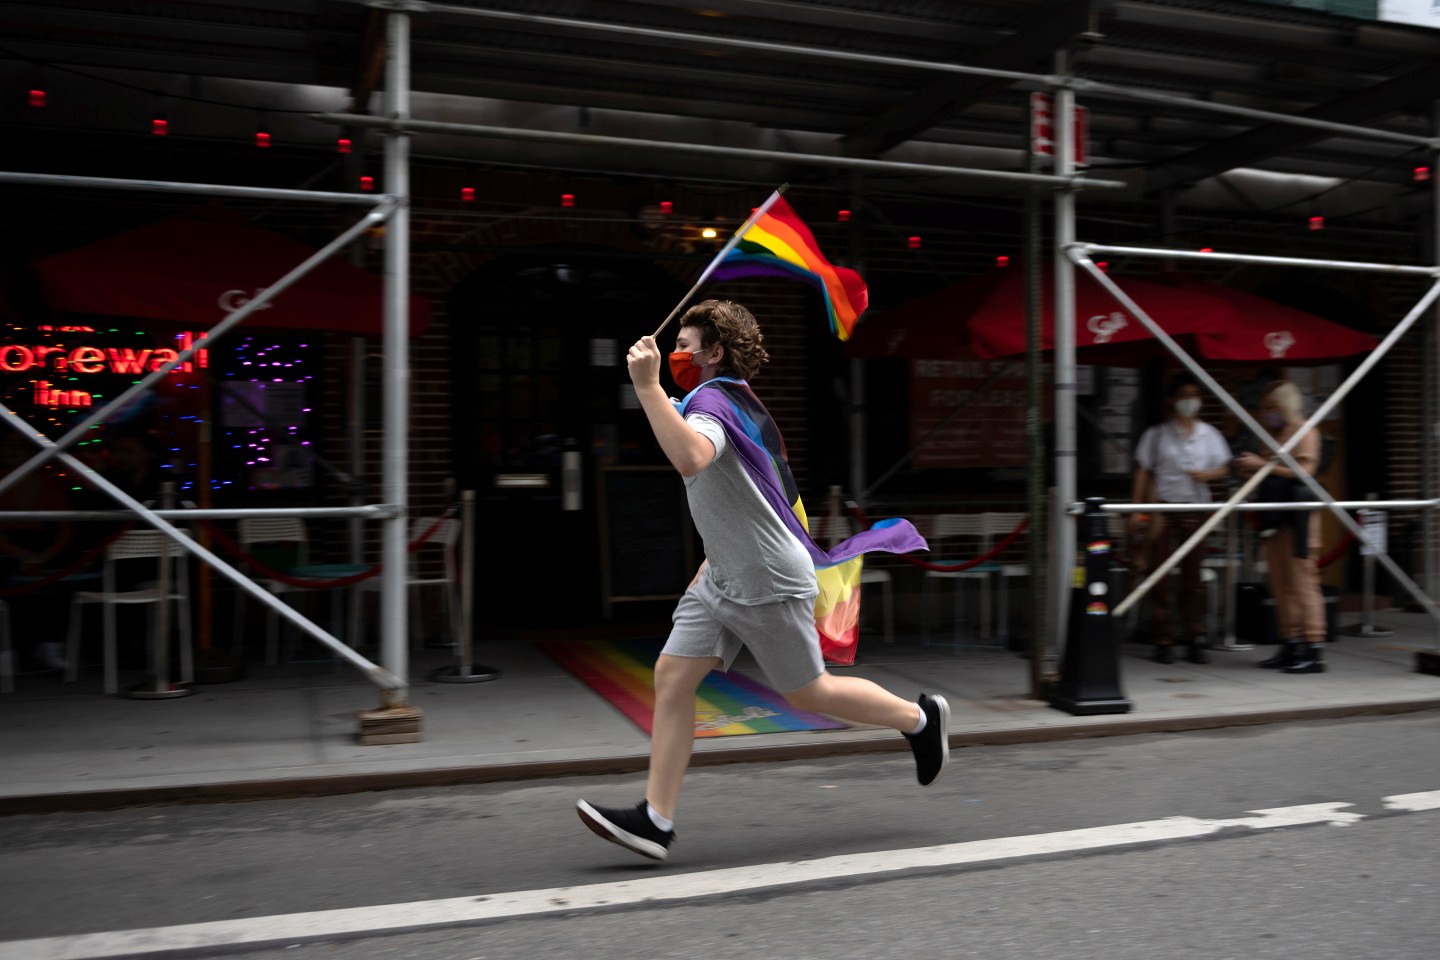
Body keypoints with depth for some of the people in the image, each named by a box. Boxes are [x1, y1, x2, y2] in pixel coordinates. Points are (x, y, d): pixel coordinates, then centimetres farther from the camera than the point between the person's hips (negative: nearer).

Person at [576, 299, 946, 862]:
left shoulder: (712, 402, -19)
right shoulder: (736, 398, 13)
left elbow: (691, 459, -44)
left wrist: (647, 385, -42)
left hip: (768, 582, -10)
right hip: (724, 578, 10)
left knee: (808, 693, 4)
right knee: (672, 676, 0)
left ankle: (920, 718, 27)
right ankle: (656, 820, 2)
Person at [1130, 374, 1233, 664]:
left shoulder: (1209, 434, 11)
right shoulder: (1156, 435, 4)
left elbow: (1223, 468, 13)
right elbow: (1142, 472, 2)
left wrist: (1207, 474, -9)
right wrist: (1136, 510, -4)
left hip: (1196, 509, 2)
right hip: (1163, 507, -2)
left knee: (1193, 575, 4)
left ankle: (1195, 640, 8)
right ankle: (1163, 640, 3)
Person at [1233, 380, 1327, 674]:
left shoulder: (1304, 431, -4)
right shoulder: (1276, 435, 21)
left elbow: (1304, 470, -16)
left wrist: (1262, 465, -15)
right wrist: (1251, 470, 8)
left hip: (1297, 516, -9)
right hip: (1275, 517, 9)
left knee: (1303, 581, -10)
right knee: (1281, 585, 9)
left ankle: (1314, 651, -9)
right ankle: (1290, 647, 14)